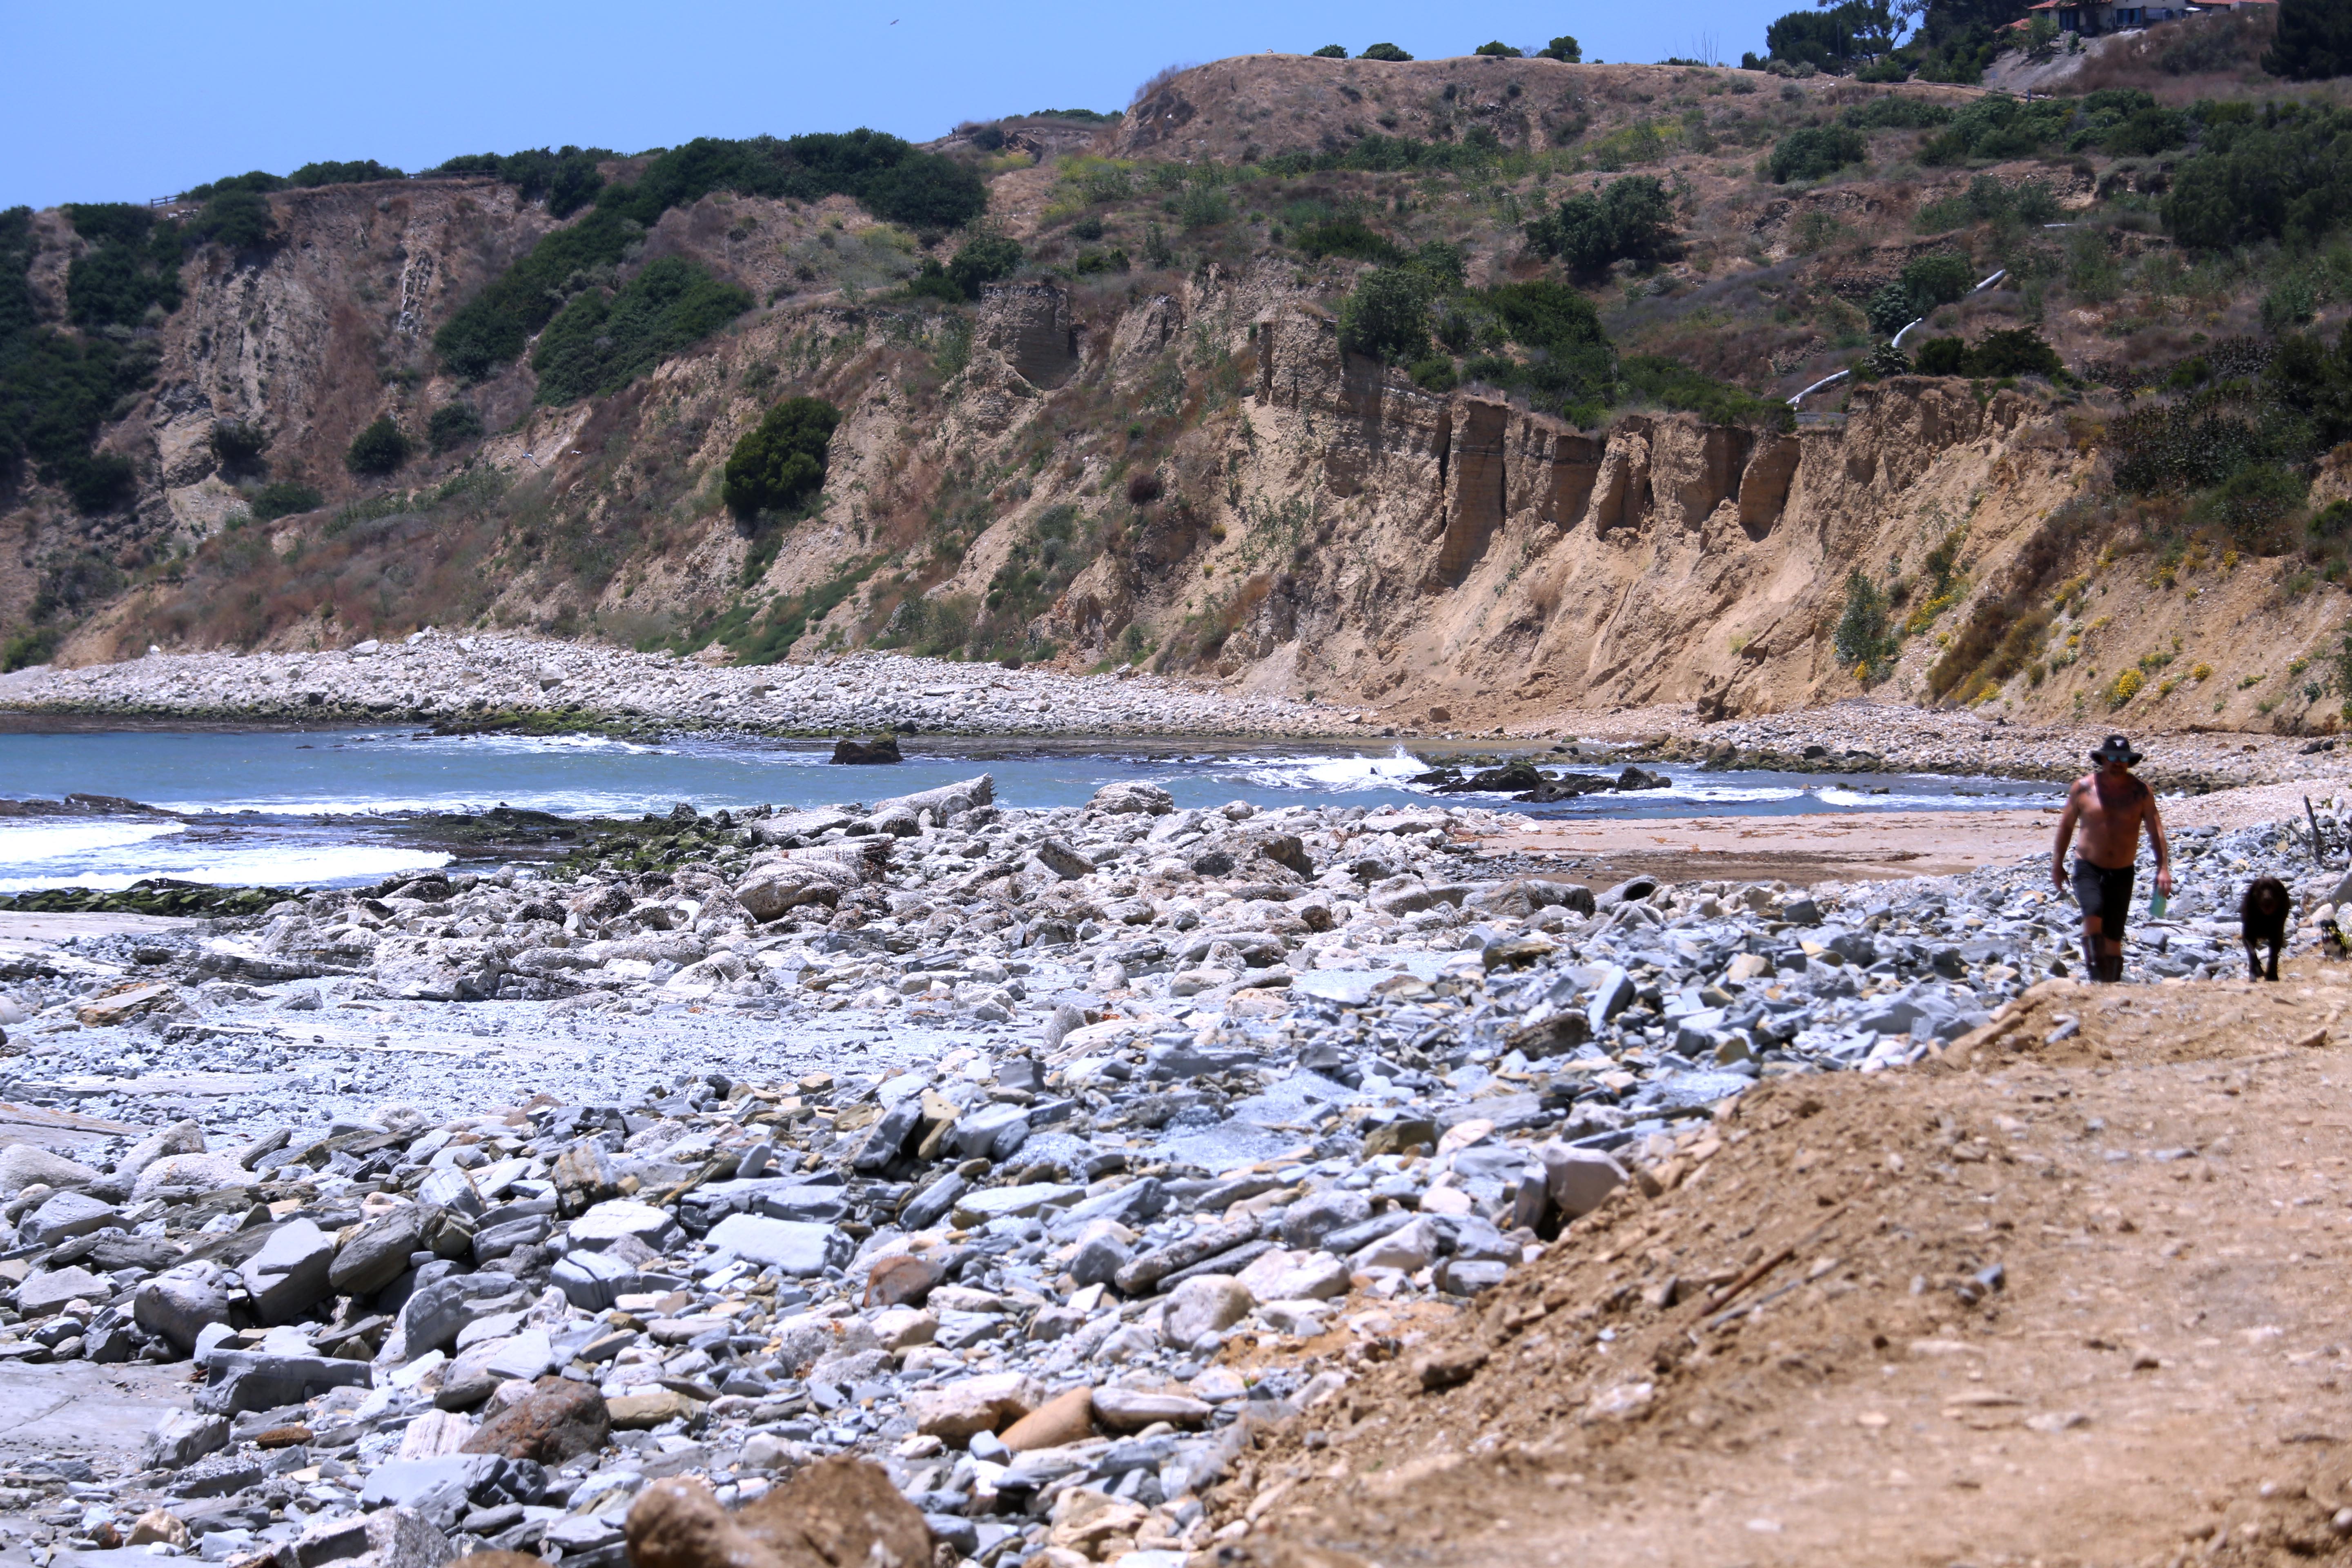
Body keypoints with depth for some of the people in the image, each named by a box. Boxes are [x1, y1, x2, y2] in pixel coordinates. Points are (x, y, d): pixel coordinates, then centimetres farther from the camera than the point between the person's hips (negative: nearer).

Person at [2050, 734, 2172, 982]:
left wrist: (2163, 869, -13)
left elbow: (2156, 831, -3)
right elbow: (2066, 825, 9)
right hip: (2088, 869, -2)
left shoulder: (2141, 793, 0)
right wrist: (2057, 864, 10)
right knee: (2093, 911, -29)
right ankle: (2095, 973, -23)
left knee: (2113, 938, 5)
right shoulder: (2083, 787, -1)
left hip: (2122, 873, 2)